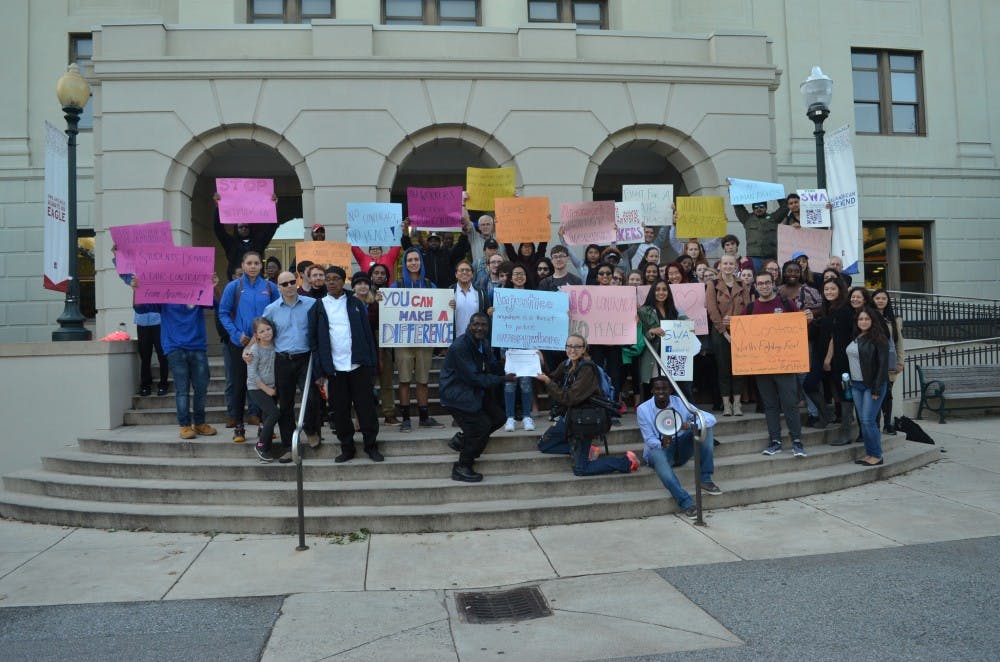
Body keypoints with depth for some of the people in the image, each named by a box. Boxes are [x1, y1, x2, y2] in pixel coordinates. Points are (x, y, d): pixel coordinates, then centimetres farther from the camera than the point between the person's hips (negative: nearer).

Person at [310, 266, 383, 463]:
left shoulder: (356, 303, 6)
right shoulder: (319, 307, 6)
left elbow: (367, 333, 5)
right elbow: (313, 338, 3)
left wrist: (371, 363, -1)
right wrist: (318, 369, -4)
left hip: (359, 365, 0)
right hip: (334, 367, 1)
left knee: (366, 407, 2)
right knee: (340, 410, 6)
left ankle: (371, 445, 14)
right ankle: (346, 447, 18)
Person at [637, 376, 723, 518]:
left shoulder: (680, 403, -7)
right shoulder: (643, 409, -10)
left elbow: (710, 418, -14)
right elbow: (649, 440, -11)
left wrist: (691, 425, -34)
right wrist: (661, 444, -35)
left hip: (681, 450, 3)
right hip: (659, 450, -3)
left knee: (705, 427, -18)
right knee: (655, 454, -40)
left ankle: (705, 480, -19)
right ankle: (685, 502, -44)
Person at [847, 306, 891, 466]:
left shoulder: (878, 339, -8)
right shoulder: (855, 339, 12)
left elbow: (883, 365, -12)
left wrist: (877, 389, -16)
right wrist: (847, 380, 9)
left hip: (872, 385, -7)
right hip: (856, 385, 7)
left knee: (868, 421, -9)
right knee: (862, 421, 7)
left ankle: (876, 455, 2)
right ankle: (869, 454, 15)